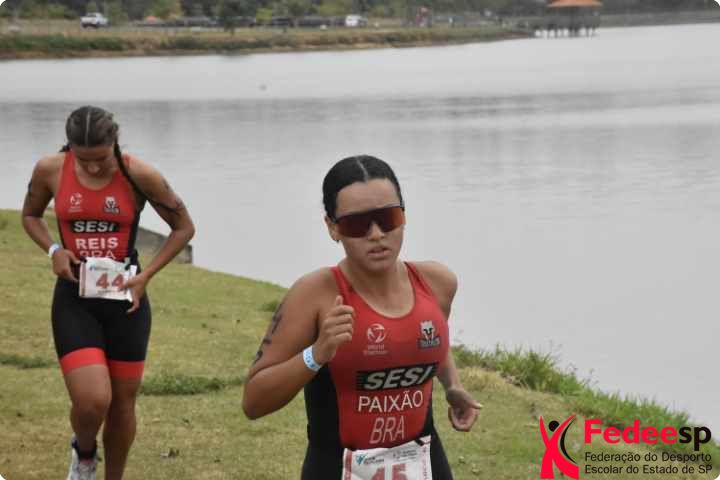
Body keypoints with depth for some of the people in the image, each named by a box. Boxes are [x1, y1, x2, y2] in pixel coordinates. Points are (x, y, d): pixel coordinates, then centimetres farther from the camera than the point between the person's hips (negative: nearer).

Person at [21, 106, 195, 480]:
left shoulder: (138, 175, -12)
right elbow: (30, 215, 14)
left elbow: (184, 227, 1)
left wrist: (146, 275, -8)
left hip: (125, 300, 0)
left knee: (122, 403, 10)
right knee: (92, 401, -16)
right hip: (74, 299, 0)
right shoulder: (50, 170, -7)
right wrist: (53, 249, -6)